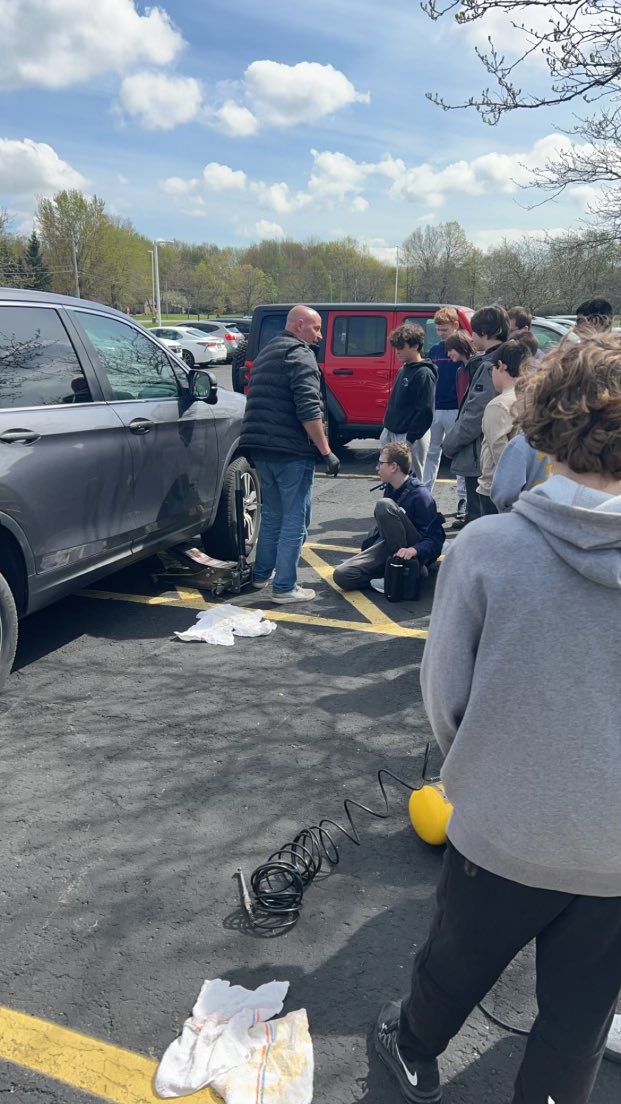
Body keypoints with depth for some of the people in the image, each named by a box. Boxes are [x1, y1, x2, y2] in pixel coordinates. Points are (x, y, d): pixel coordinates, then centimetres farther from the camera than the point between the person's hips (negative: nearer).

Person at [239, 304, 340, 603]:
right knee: (294, 520, -2)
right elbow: (308, 410, -20)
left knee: (272, 514, 21)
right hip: (290, 451, -9)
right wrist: (326, 452, -17)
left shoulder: (267, 353, 20)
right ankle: (284, 587, 1)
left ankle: (261, 574, 29)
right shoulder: (300, 354, -9)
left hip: (261, 448, 9)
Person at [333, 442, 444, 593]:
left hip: (417, 554, -7)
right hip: (389, 548, 7)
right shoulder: (390, 489, 9)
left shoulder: (420, 495, -15)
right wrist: (365, 549, 15)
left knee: (384, 505, -28)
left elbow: (434, 540, -18)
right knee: (341, 575, -16)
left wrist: (414, 550, -38)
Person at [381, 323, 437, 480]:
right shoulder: (403, 370, 13)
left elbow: (425, 412, -19)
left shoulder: (424, 374, -14)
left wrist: (409, 439, -19)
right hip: (393, 434, 9)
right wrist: (386, 432, 16)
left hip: (411, 438, -8)